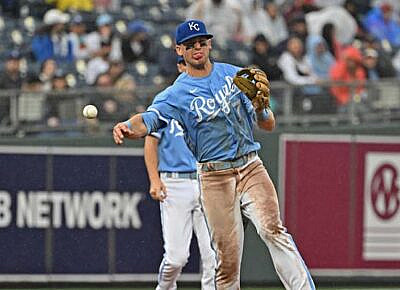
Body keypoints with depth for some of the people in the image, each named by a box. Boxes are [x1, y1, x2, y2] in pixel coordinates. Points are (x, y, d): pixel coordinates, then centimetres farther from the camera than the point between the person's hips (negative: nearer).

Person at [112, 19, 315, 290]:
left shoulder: (235, 75, 9)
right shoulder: (175, 95, 1)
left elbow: (268, 125, 9)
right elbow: (149, 120, -18)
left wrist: (259, 105, -14)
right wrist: (128, 127, -41)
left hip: (251, 168, 1)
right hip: (214, 178, -1)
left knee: (272, 230, -22)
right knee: (228, 258, -3)